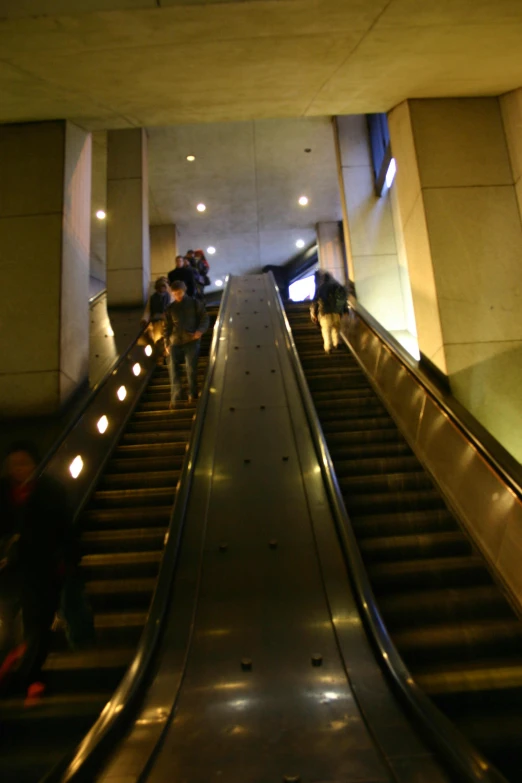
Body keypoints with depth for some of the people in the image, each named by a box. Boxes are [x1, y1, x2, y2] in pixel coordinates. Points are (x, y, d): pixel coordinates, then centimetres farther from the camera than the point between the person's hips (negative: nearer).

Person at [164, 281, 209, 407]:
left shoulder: (195, 303, 8)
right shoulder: (170, 308, 15)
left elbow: (205, 318, 5)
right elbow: (167, 327, 17)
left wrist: (200, 330, -14)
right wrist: (167, 343, 9)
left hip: (192, 341, -3)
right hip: (175, 342, 3)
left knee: (191, 368, -7)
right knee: (173, 369, -4)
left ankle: (192, 394, 7)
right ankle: (174, 397, 4)